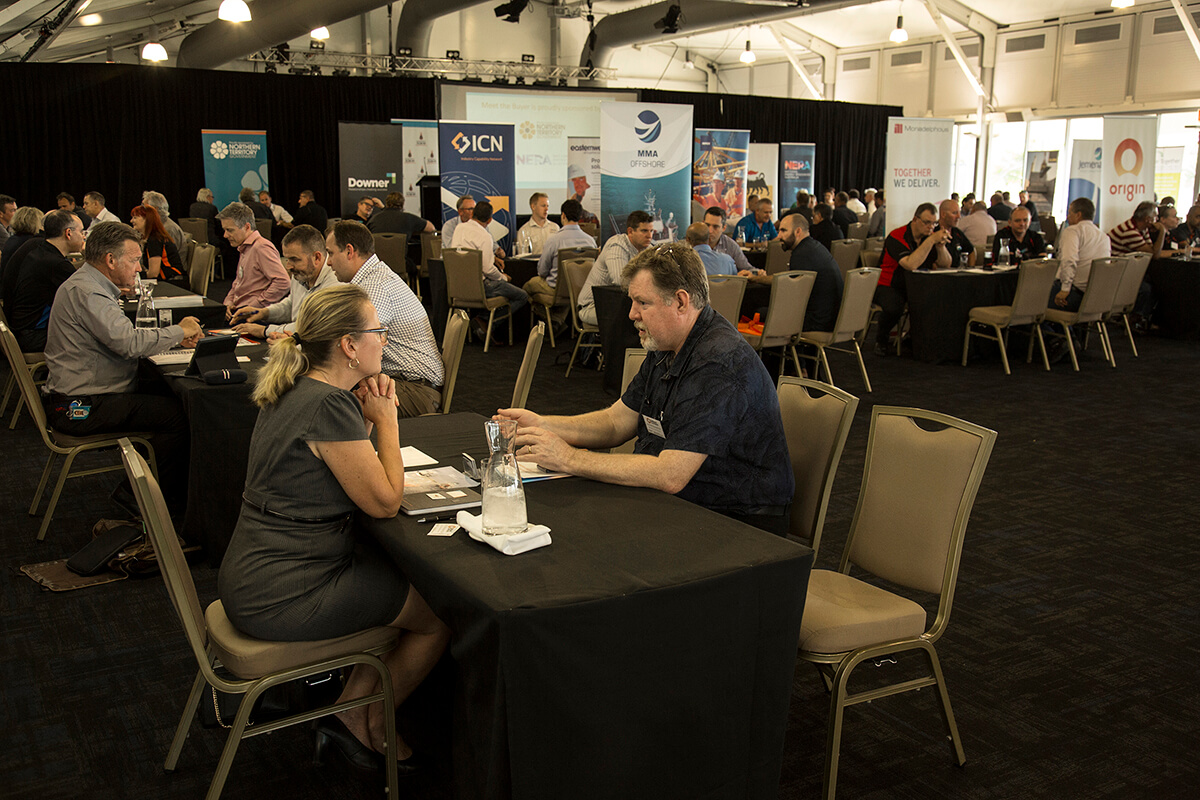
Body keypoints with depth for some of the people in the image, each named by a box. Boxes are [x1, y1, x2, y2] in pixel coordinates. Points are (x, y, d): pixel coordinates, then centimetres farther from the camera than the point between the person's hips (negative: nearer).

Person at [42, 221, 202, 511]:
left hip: (73, 398, 11)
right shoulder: (85, 292, -19)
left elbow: (120, 336, 19)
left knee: (170, 397, 9)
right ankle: (163, 506, -3)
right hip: (82, 408, -11)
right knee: (178, 414, -15)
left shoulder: (88, 286, 15)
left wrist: (174, 338, 5)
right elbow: (129, 342, -31)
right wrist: (178, 332, -15)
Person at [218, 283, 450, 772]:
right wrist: (385, 419, -6)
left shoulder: (295, 391, 8)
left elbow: (348, 469, 18)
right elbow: (384, 501, -17)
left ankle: (351, 708, 20)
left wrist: (369, 419, 3)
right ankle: (369, 725, 22)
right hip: (282, 597, -10)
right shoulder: (328, 404, -23)